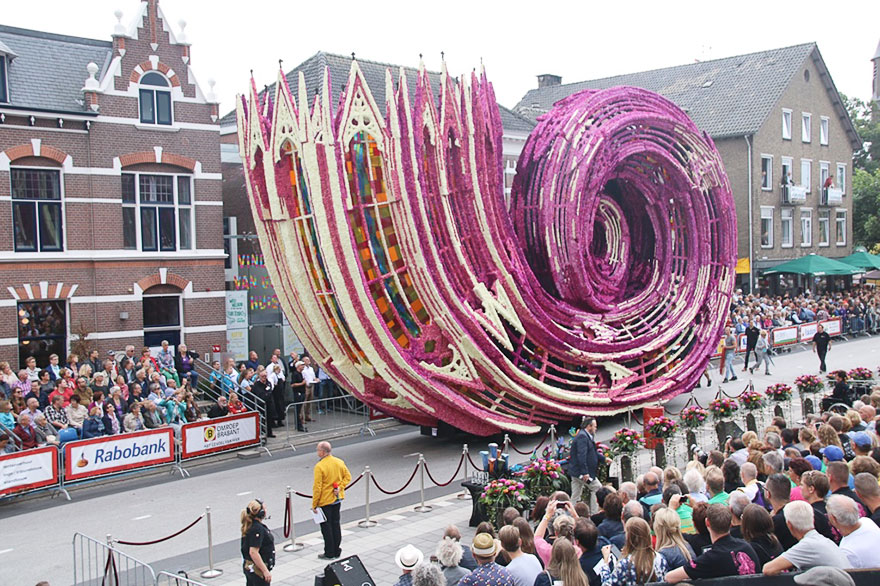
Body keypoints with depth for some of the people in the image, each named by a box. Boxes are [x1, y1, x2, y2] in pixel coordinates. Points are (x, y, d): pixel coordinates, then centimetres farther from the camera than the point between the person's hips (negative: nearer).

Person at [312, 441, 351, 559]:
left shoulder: (319, 467, -20)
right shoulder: (339, 462, 0)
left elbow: (317, 487, -19)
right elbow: (347, 476, 5)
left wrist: (314, 504, -11)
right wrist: (340, 488, -3)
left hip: (325, 501, -7)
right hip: (337, 499, 7)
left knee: (326, 526, 5)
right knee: (336, 524, 16)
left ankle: (329, 553, 11)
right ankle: (337, 551, 24)